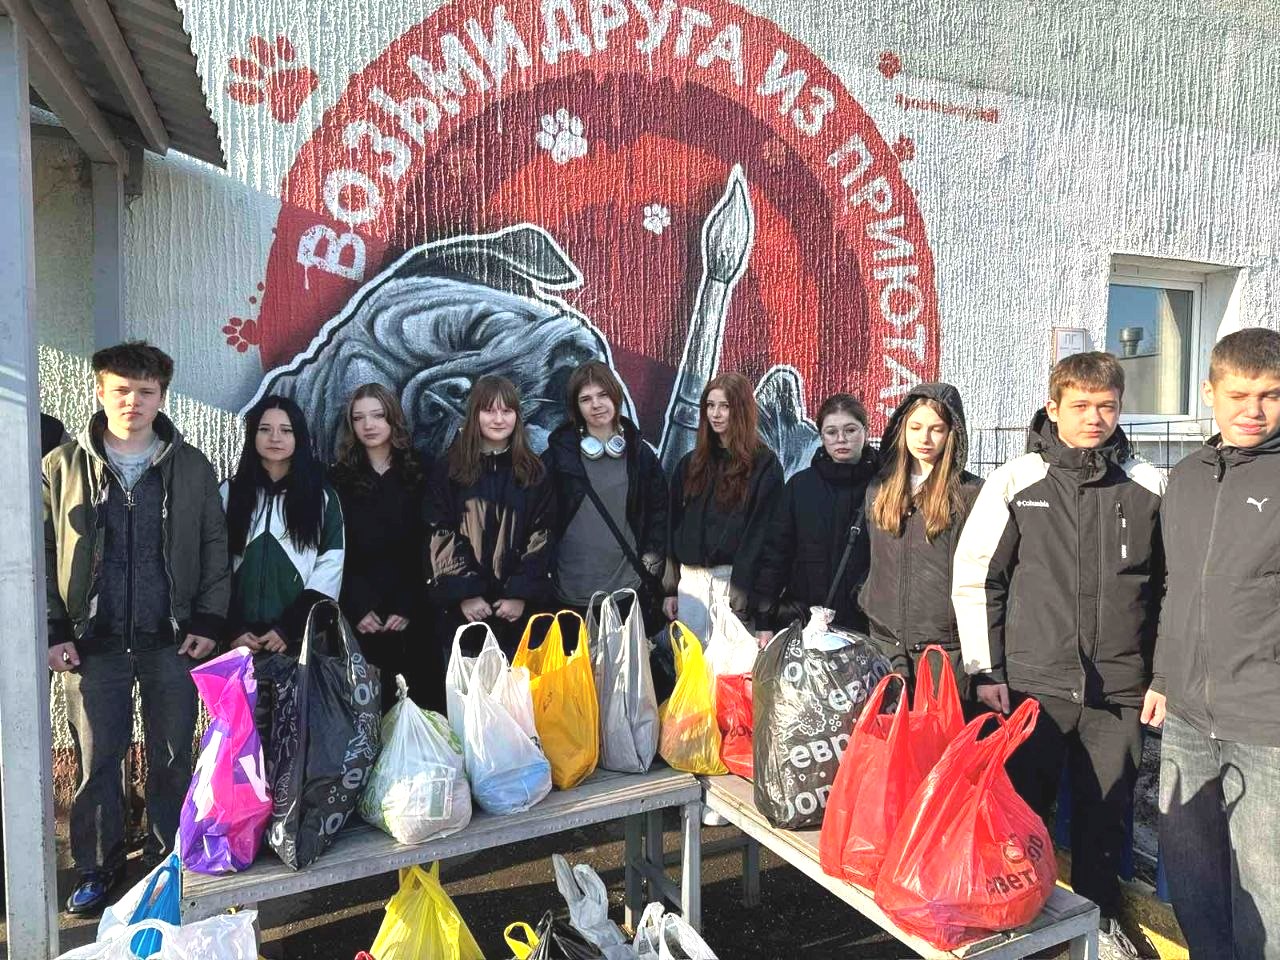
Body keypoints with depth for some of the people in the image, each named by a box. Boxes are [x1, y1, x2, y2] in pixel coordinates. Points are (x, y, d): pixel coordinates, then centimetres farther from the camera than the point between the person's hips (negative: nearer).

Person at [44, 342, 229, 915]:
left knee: (173, 756, 10)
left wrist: (208, 620, -2)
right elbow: (42, 554, 4)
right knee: (97, 758, 8)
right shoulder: (63, 467, 2)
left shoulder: (192, 468, 3)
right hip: (93, 641, 0)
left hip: (173, 639, 0)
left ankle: (168, 859, 28)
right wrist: (54, 630, -2)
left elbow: (214, 547, 5)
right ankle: (97, 868, 27)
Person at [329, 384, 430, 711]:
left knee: (421, 698, -2)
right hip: (358, 616, 0)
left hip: (412, 616, 0)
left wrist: (407, 607, -9)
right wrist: (356, 608, -9)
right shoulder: (338, 479, 7)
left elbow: (426, 549, 1)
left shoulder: (419, 475, 7)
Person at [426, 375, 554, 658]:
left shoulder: (533, 472, 6)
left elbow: (540, 539, 1)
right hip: (463, 611, 0)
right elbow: (441, 539, -2)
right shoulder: (449, 472, 3)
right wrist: (464, 593, -11)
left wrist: (521, 594, -8)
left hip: (518, 609, 1)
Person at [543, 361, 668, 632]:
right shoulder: (558, 454, 1)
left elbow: (659, 509, 10)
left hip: (630, 589, 1)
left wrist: (651, 560, 4)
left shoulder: (640, 454, 6)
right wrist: (545, 569, -1)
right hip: (571, 592, -1)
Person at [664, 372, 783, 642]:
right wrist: (670, 587, 7)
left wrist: (744, 590, -14)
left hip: (734, 579, -4)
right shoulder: (690, 463, 13)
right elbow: (674, 524, 12)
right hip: (691, 579, 4)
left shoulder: (765, 465, -2)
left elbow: (762, 531, -8)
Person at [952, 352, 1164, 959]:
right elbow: (975, 578, -2)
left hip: (1119, 687, 2)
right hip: (1033, 681, -2)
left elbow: (1169, 584, 10)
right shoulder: (1015, 482, -3)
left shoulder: (1148, 487, 3)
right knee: (1022, 804, 8)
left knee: (1106, 811, 14)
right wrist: (986, 670, -5)